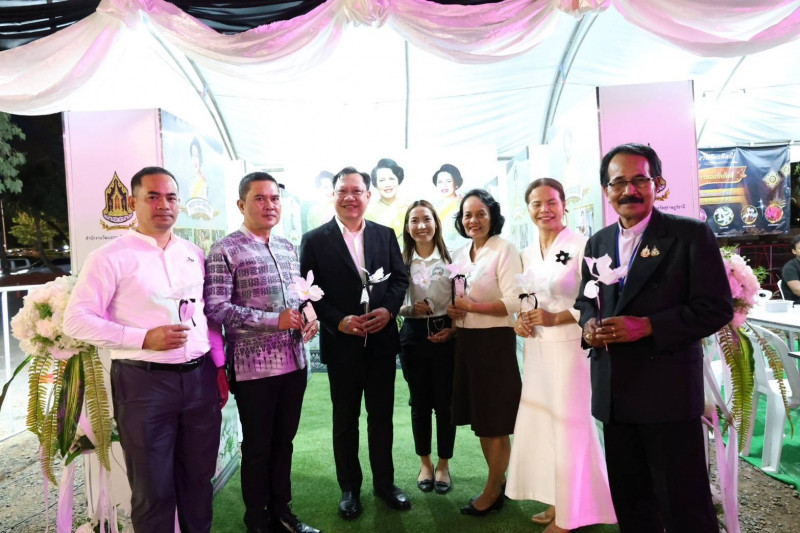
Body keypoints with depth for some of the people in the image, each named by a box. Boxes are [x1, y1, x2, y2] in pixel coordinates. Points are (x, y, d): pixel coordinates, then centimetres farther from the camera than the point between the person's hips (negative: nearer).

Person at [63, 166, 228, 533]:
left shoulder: (194, 254, 9)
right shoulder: (110, 257, -6)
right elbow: (75, 320, -9)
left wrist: (219, 367, 11)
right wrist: (144, 338, -20)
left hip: (200, 378, 5)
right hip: (144, 382, -4)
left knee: (198, 478, 17)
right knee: (153, 490, 10)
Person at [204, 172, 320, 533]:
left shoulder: (288, 248, 11)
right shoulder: (225, 251, -8)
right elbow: (216, 309, -15)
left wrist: (309, 316, -3)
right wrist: (273, 320, -20)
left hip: (294, 361, 6)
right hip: (253, 366, -5)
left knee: (283, 441, 18)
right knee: (257, 447, 10)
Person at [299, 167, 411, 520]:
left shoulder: (386, 235, 5)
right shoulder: (315, 240, -3)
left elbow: (400, 278, 5)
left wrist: (388, 309, -12)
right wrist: (339, 321, -17)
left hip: (382, 340, 2)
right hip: (341, 344, -2)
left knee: (382, 416, 14)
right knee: (345, 420, 13)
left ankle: (384, 482, 33)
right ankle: (350, 488, 31)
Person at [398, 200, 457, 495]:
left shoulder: (450, 258, -3)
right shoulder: (400, 260, 1)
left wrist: (453, 329, -12)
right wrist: (411, 308, -14)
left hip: (445, 334, -1)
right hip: (413, 335, 2)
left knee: (445, 402, 8)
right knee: (419, 402, 12)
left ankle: (443, 464, 27)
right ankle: (425, 463, 31)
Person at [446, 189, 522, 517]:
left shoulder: (504, 249, -11)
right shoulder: (460, 254, 10)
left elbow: (514, 302, -18)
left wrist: (471, 307, -17)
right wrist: (452, 312, -2)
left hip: (494, 342, -7)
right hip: (466, 342, 7)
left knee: (495, 421, 6)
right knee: (480, 418, 15)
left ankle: (493, 491, 24)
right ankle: (498, 481, 33)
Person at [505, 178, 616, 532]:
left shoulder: (581, 246, -11)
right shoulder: (527, 254, 10)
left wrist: (556, 318, -21)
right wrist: (521, 320, 0)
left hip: (570, 346, -7)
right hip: (537, 348, 7)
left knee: (569, 426, 3)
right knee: (541, 422, 12)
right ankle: (556, 503, 30)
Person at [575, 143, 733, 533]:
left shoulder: (691, 234, -6)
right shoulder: (597, 242, 11)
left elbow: (716, 308, -10)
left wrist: (647, 326, -21)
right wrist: (589, 325, -4)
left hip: (668, 391, -5)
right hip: (613, 393, 5)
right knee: (629, 501, 19)